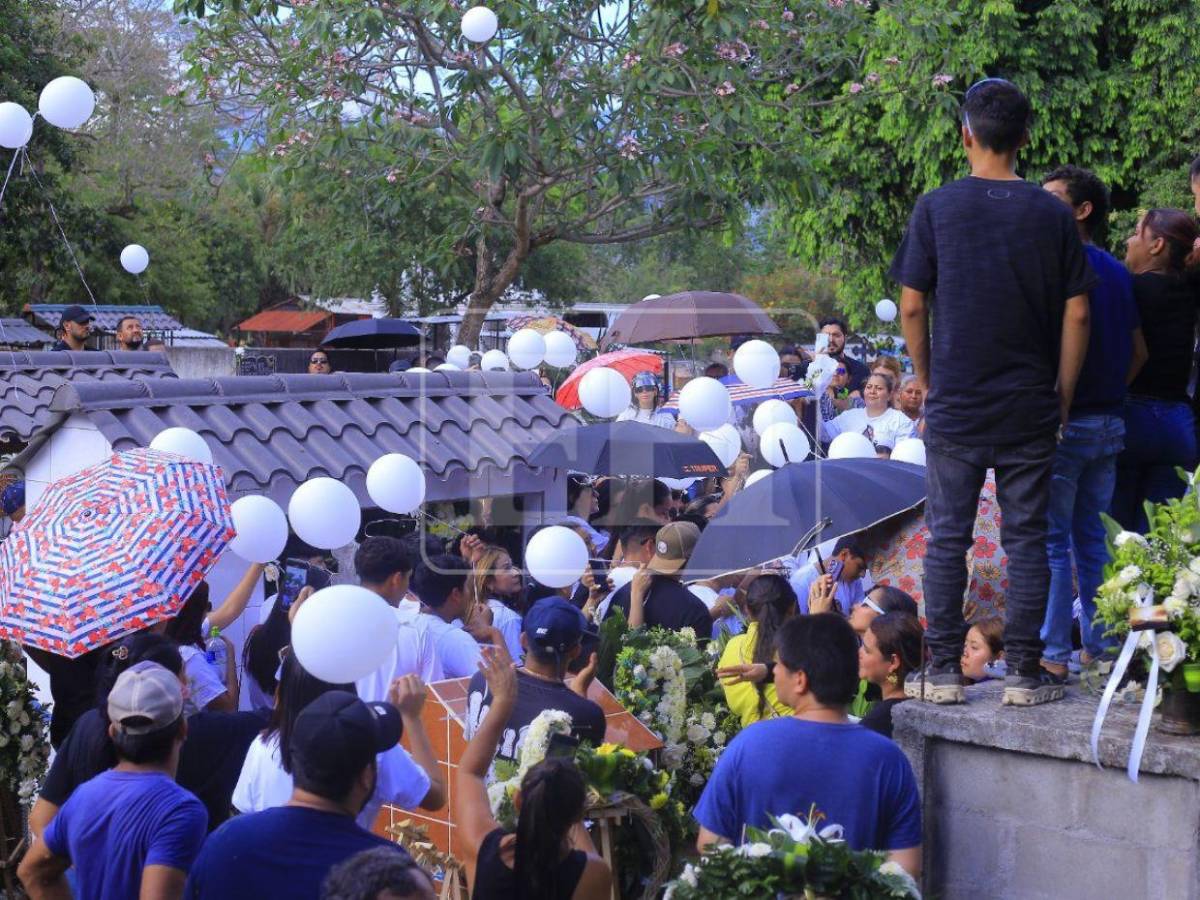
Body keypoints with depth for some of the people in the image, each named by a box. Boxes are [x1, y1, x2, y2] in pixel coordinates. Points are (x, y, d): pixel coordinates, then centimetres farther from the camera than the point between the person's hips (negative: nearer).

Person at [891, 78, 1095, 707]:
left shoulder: (936, 208, -4)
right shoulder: (1052, 214, 0)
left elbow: (911, 308, -2)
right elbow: (1076, 314, 0)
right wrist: (1063, 397, 9)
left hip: (954, 408, -1)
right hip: (1030, 410, 1)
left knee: (947, 538, 6)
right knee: (1026, 540, 6)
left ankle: (943, 671, 8)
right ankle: (1025, 672, 7)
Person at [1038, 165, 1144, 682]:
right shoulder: (1118, 273, 11)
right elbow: (1138, 352, 16)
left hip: (1065, 422, -8)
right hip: (1109, 421, 8)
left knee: (1052, 539, -3)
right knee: (1093, 537, 13)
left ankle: (1053, 652, -2)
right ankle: (1099, 646, 16)